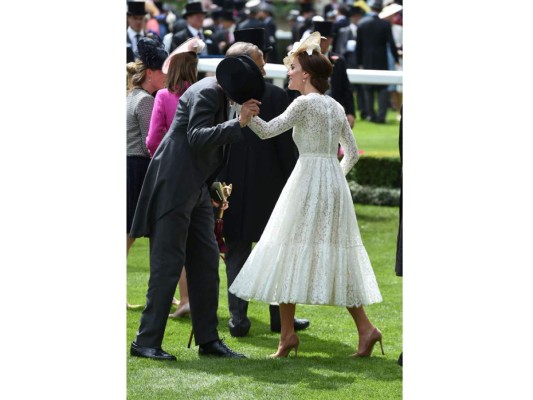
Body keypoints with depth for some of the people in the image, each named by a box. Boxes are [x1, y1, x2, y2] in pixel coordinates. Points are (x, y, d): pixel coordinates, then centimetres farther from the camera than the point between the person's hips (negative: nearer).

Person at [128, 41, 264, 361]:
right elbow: (197, 137, -26)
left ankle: (208, 339, 14)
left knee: (207, 263, 9)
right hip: (174, 188, -10)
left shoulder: (222, 95, 16)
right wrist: (237, 124, -33)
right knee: (168, 265, -8)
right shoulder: (206, 92, -14)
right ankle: (146, 342, -4)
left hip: (196, 191, 10)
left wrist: (214, 189, 19)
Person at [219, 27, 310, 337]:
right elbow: (287, 145, -10)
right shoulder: (276, 96, -11)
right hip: (269, 187, -2)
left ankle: (238, 318, 5)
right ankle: (281, 317, 17)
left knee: (237, 253, 8)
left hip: (231, 186, 2)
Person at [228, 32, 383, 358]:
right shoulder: (336, 106, 14)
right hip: (335, 183, 7)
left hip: (308, 182, -7)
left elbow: (267, 130, -15)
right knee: (336, 257, 9)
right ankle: (365, 328, 2)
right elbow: (352, 153, 17)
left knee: (292, 252, -2)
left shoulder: (305, 103, -9)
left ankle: (288, 332, -5)